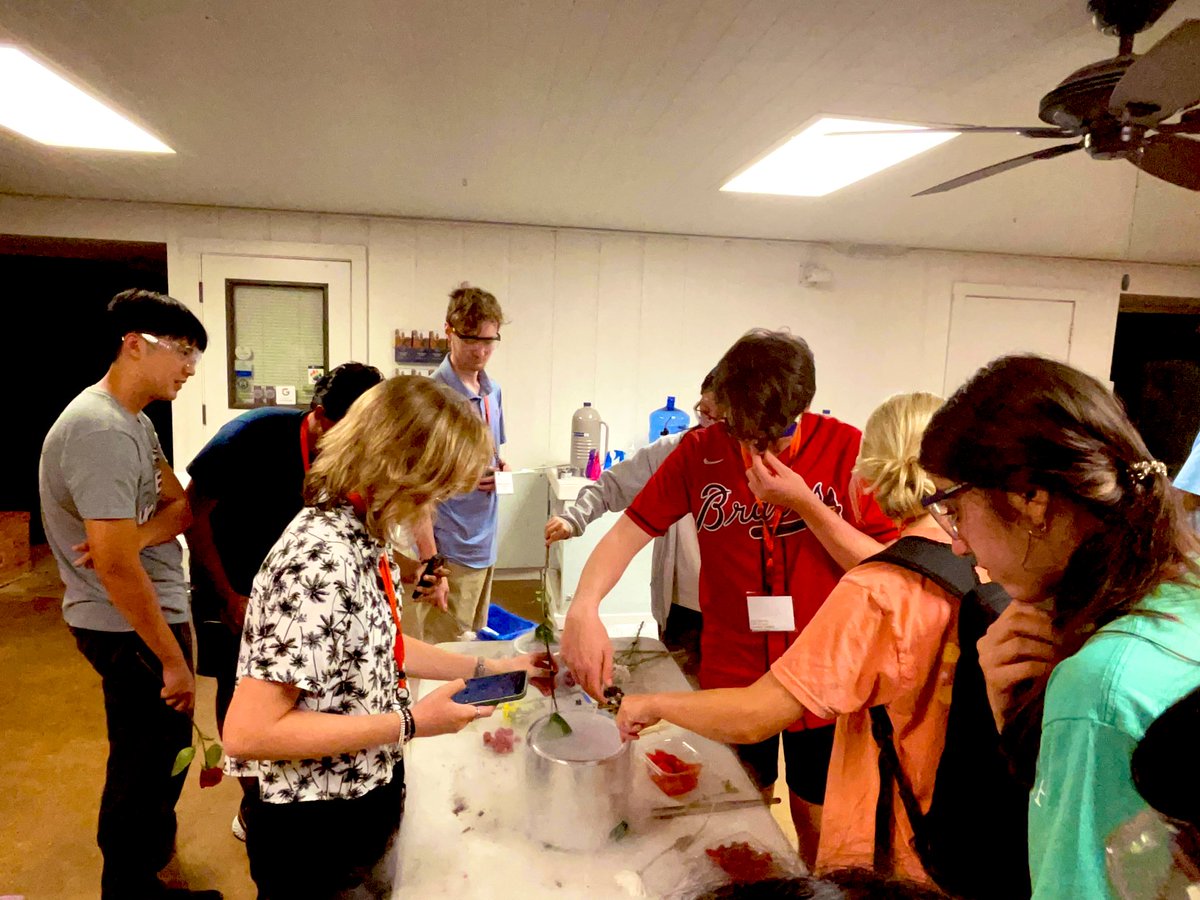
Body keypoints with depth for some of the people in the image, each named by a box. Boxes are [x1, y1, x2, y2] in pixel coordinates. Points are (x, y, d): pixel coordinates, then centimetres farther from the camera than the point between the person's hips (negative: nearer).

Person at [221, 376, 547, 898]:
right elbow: (247, 732, -30)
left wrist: (486, 668, 4)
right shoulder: (321, 561, -31)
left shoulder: (362, 534, -3)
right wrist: (411, 723, -25)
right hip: (317, 832, -8)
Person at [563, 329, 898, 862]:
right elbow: (628, 531, -12)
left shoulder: (846, 449, -13)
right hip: (732, 677, 1)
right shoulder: (701, 451, -9)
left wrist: (807, 505, -25)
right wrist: (584, 608, -30)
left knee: (817, 825, 20)